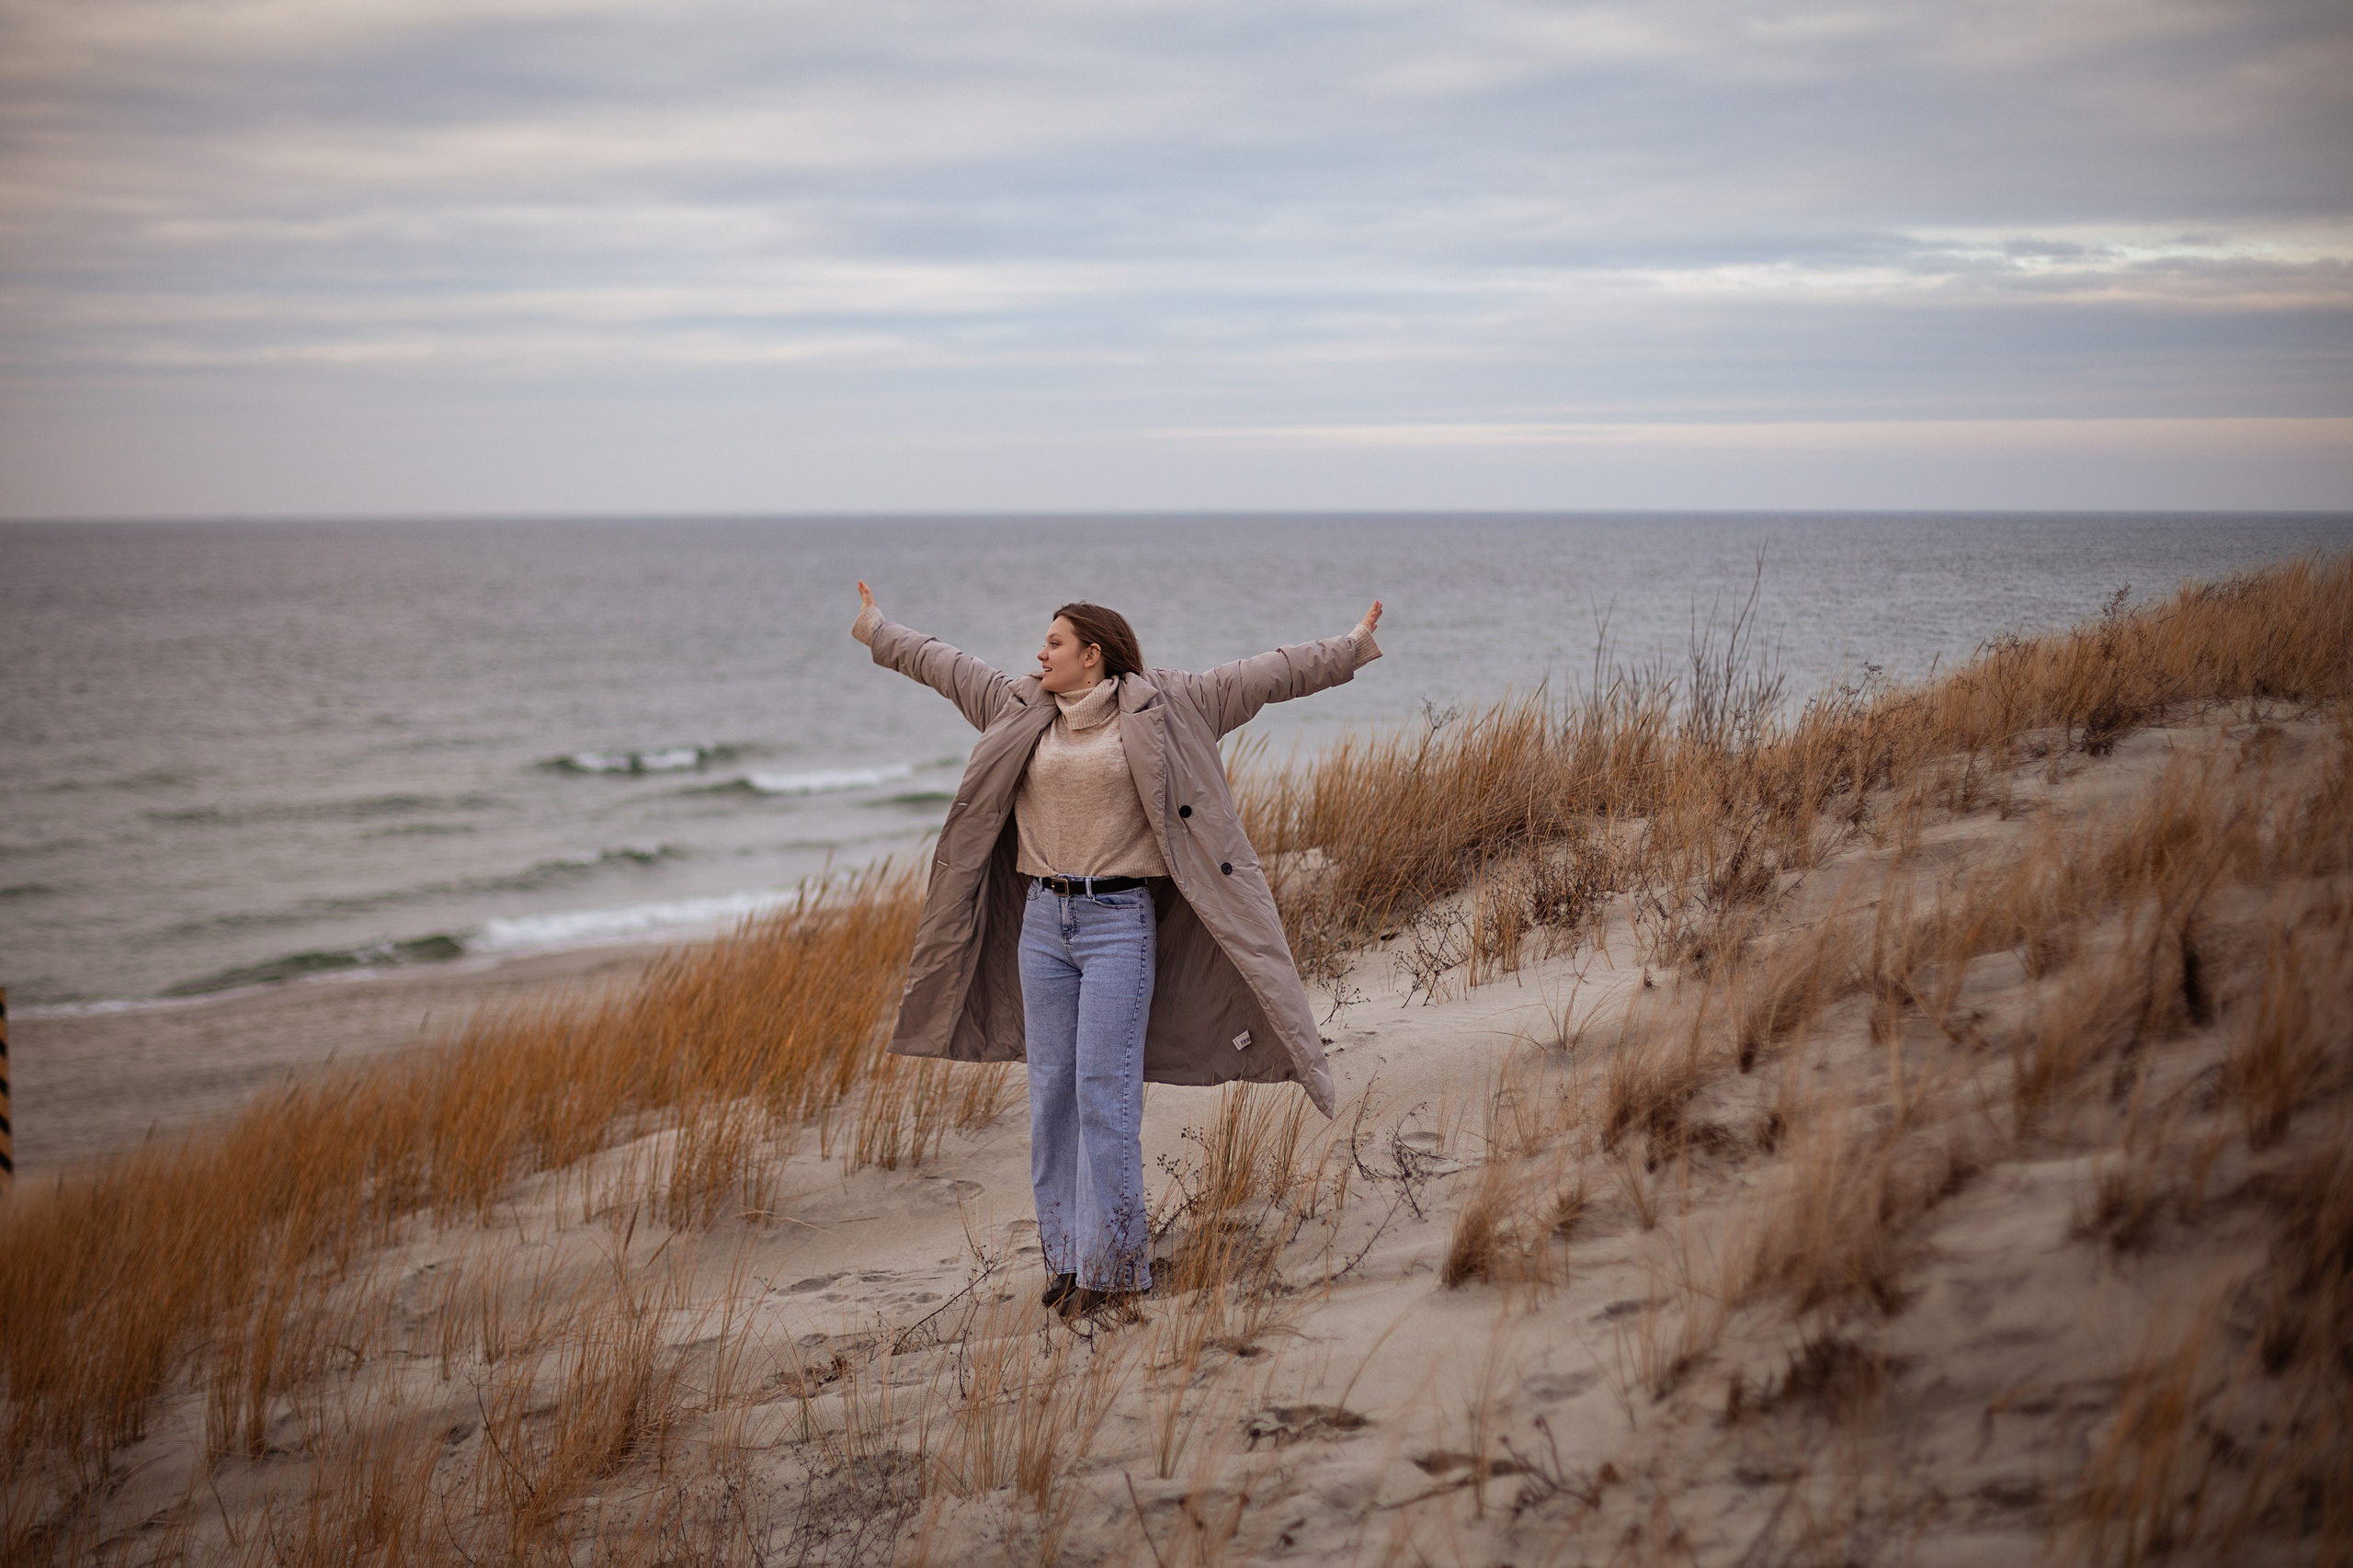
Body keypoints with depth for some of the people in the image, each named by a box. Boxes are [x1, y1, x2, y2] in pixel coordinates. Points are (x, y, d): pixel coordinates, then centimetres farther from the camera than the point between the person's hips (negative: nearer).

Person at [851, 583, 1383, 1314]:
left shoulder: (1161, 708, -2)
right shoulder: (1021, 709, 11)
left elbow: (1258, 676, -1)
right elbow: (947, 666, 24)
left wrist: (1351, 650, -1)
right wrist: (878, 633, 35)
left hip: (1119, 922, -5)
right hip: (1042, 920, 5)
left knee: (1106, 1092, -7)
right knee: (1052, 1089, 6)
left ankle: (1111, 1262, -1)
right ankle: (1066, 1255, 14)